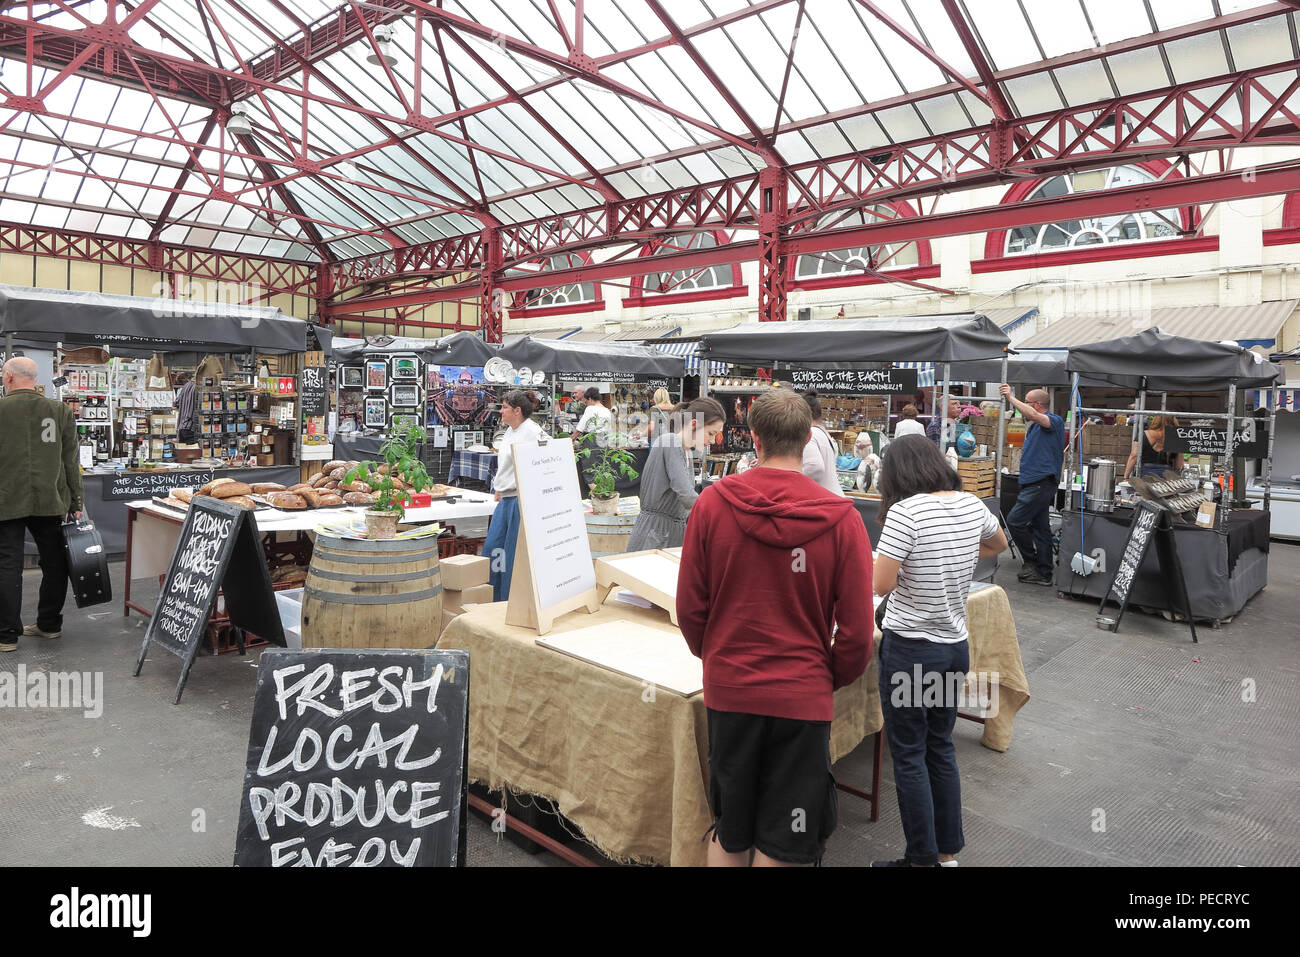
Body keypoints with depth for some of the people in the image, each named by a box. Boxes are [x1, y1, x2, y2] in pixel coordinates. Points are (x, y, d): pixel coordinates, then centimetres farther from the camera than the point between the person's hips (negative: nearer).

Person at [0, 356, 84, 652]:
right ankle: (49, 624, 23)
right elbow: (70, 460, 4)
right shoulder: (60, 410, 2)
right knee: (54, 563, 14)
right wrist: (75, 502, 9)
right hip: (50, 502, 3)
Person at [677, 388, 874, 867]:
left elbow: (690, 607, -3)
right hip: (803, 697, -1)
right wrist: (831, 679, 11)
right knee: (780, 845, 16)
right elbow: (856, 630, -8)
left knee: (728, 834, 22)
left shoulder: (712, 502, -10)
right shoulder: (841, 518, -12)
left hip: (728, 690, 1)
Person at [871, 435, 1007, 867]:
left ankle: (922, 859, 16)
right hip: (955, 647, 7)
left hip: (910, 649, -7)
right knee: (941, 748, 19)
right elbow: (999, 544, 23)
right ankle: (948, 852, 30)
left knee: (909, 755, 6)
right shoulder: (972, 505, 1)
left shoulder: (906, 511, -20)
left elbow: (881, 585, -19)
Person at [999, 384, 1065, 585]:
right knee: (1040, 527, 10)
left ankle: (1032, 562, 0)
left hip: (1041, 484, -10)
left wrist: (1010, 397, -24)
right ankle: (1043, 573, 14)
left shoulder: (1054, 421, -10)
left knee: (1015, 521, -12)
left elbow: (1033, 415, -30)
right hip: (1037, 484, 10)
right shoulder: (1035, 426, 19)